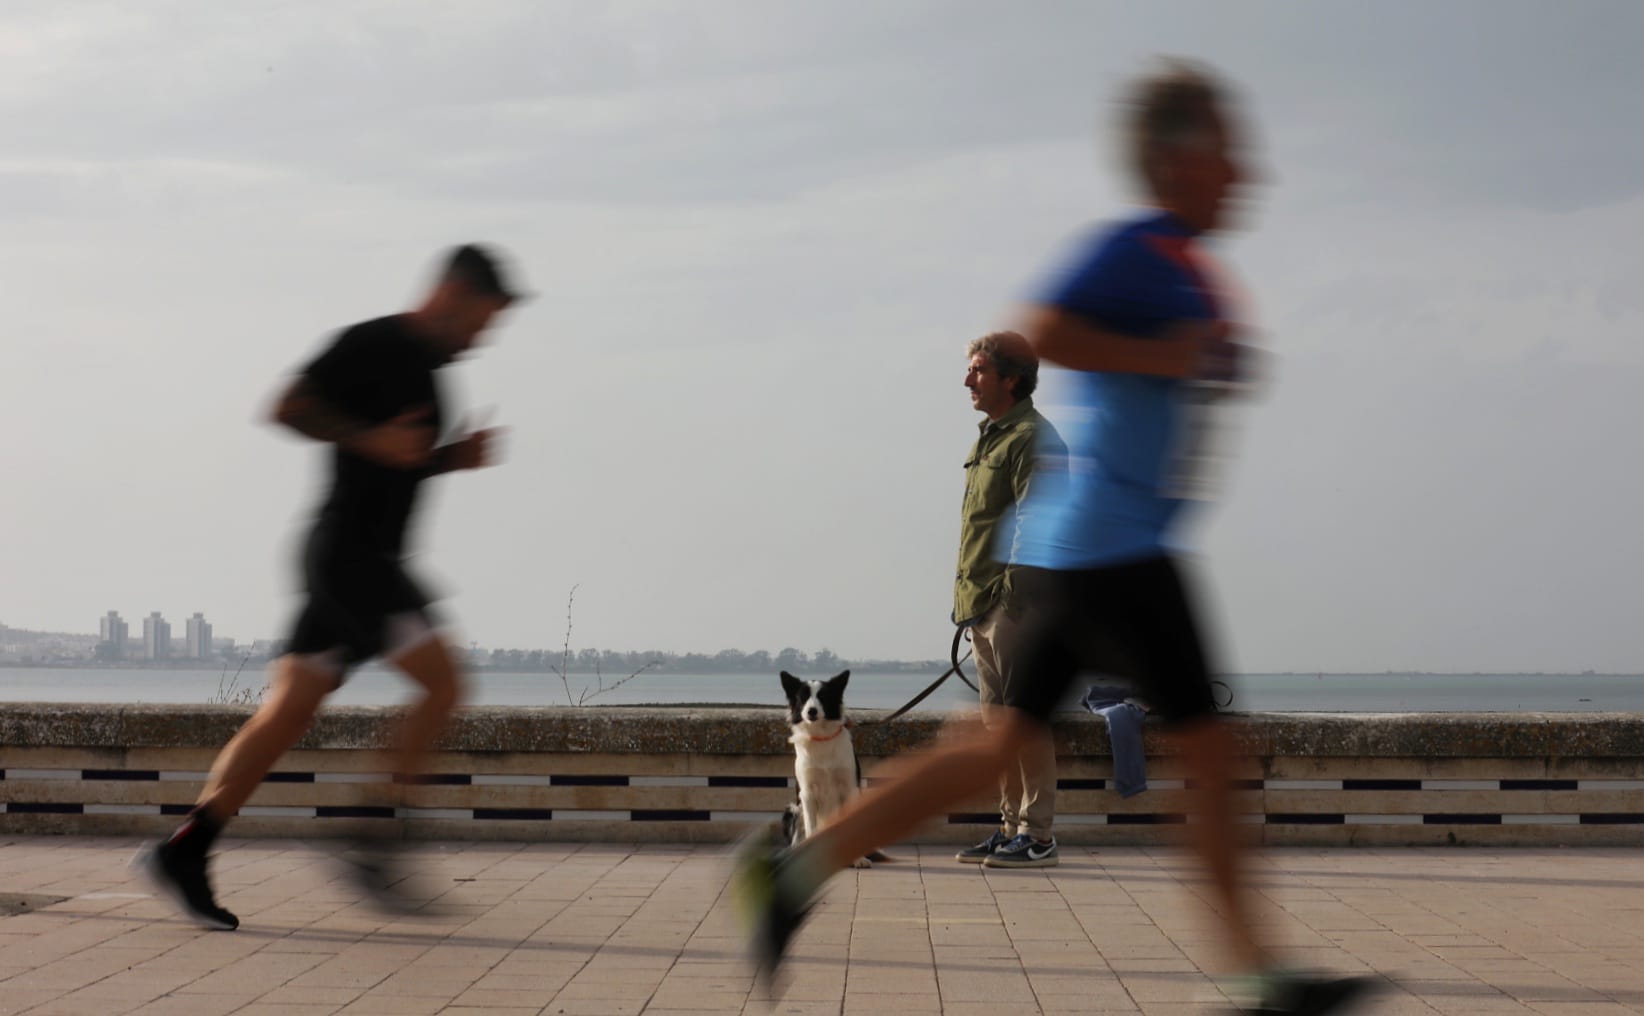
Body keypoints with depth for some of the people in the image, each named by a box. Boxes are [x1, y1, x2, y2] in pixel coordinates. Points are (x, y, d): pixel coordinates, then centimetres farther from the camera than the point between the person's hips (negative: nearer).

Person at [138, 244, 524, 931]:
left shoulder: (425, 372, 20)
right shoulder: (371, 346, -8)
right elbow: (289, 408, -15)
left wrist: (453, 458, 13)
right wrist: (371, 438, -20)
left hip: (364, 562, 9)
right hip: (347, 551, -9)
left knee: (289, 709, 5)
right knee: (441, 680, -13)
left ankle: (184, 852, 5)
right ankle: (378, 842, -10)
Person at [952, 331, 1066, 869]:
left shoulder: (1032, 440, -10)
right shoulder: (988, 439, 19)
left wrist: (1018, 591, -23)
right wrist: (968, 602, 18)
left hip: (1017, 599, -10)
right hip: (982, 602, 10)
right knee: (998, 719, 11)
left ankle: (1038, 835, -5)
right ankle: (1011, 828, 18)